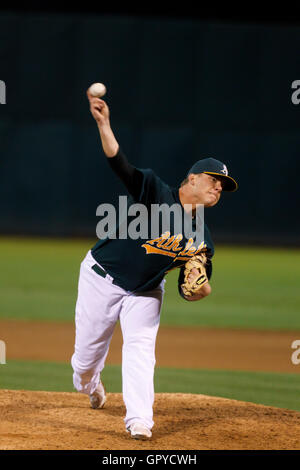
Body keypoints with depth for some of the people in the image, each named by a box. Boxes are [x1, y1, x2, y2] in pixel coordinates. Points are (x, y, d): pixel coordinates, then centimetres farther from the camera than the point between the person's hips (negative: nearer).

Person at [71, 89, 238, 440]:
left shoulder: (203, 240, -2)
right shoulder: (155, 192, -16)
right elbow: (119, 163, -29)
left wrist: (201, 287, -22)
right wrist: (103, 124, -44)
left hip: (144, 292, 4)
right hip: (102, 278, -4)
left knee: (140, 346, -17)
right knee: (88, 351, 4)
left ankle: (139, 420, -19)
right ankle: (88, 383, 40)